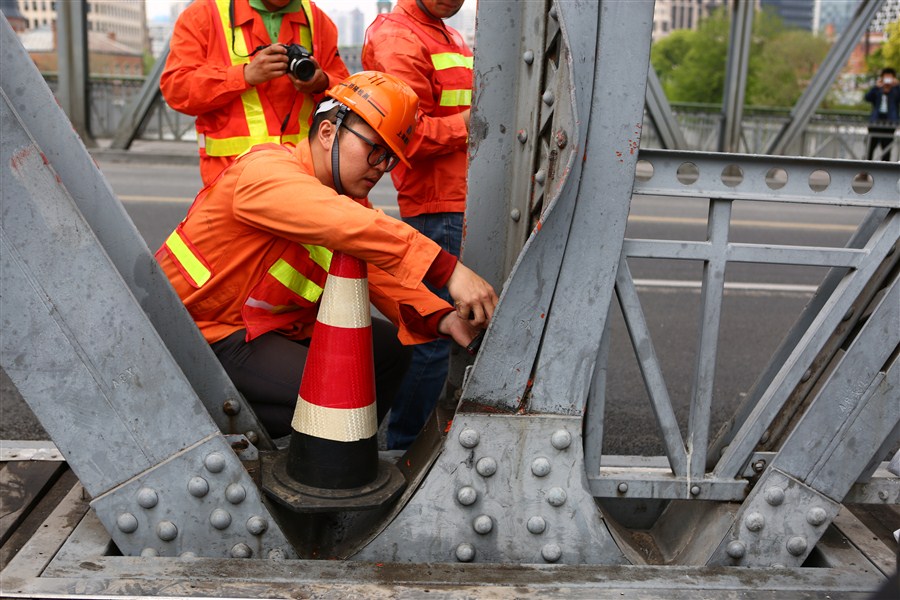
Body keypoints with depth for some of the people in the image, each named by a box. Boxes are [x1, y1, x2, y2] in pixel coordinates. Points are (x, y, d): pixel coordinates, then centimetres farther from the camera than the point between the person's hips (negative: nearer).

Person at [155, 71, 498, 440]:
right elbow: (352, 228, -41)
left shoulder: (350, 198, 3)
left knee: (389, 347, 6)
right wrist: (450, 270, -44)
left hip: (277, 323, 9)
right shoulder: (267, 171, -24)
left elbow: (382, 275, -5)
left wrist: (443, 319, -23)